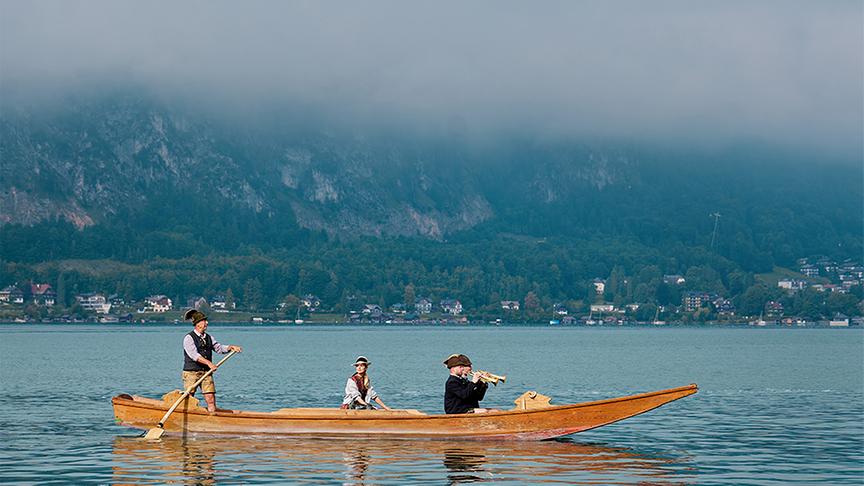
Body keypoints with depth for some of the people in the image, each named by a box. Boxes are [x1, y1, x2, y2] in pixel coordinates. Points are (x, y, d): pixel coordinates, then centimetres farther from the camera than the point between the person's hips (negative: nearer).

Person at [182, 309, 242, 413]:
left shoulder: (208, 337, 15)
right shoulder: (189, 338, -7)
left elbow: (219, 348, 12)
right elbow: (194, 355, -19)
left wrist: (231, 347, -6)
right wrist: (208, 363, -28)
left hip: (206, 373, 5)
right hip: (191, 373, -5)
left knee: (211, 399, -4)